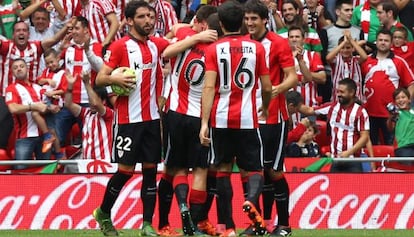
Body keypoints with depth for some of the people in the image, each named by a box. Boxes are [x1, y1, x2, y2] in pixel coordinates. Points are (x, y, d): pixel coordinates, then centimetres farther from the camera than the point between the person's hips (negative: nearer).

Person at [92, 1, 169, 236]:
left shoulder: (157, 44, 9)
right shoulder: (120, 46, -5)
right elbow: (100, 78, -4)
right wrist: (115, 79, -25)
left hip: (152, 117, 5)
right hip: (128, 118, -5)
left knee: (151, 169, 3)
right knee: (126, 170, -3)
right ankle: (103, 213, 17)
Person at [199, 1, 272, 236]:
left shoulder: (214, 49, 0)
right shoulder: (256, 48, 3)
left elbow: (209, 87, -10)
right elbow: (267, 87, 5)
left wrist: (204, 123, -12)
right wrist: (265, 108, 26)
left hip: (221, 119, 0)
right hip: (247, 119, 0)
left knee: (223, 169, 10)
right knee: (255, 169, 7)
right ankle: (252, 200, -26)